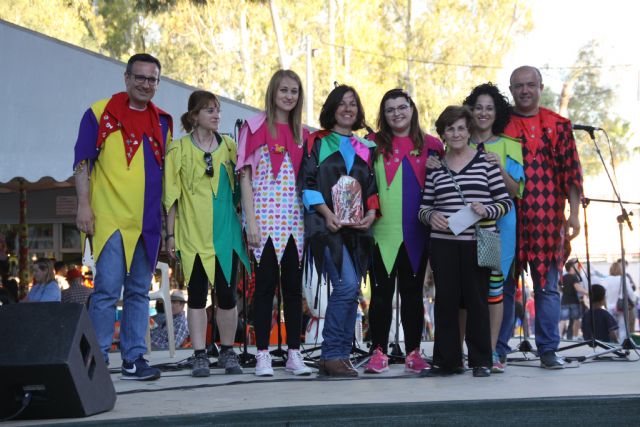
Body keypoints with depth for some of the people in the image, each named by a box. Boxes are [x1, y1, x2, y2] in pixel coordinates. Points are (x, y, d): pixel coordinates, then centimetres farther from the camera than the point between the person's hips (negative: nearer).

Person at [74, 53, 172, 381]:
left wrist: (169, 216, 15)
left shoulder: (162, 121, 15)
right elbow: (82, 162, -2)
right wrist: (84, 205, -11)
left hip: (147, 221, 5)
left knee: (139, 291, 8)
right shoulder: (100, 112, 0)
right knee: (107, 289, -8)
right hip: (110, 218, -5)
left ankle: (134, 359, 14)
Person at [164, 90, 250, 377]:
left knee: (227, 292, 3)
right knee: (197, 293, 1)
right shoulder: (179, 149, 2)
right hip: (193, 234, -2)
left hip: (226, 233, 2)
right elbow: (171, 195, 2)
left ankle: (228, 352, 16)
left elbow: (239, 187, 14)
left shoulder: (229, 146, 10)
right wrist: (170, 234, -1)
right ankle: (200, 355, 6)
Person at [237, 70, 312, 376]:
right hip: (265, 217, -4)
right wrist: (251, 221, -11)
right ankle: (262, 354, 4)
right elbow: (245, 176, -4)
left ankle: (294, 353, 11)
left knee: (293, 285, 6)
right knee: (266, 284, -3)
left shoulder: (302, 133, 14)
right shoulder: (255, 127, 1)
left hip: (294, 219, 4)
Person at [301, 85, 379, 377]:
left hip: (357, 228, 5)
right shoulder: (317, 142, 5)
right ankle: (331, 354, -11)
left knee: (350, 292, 3)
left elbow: (372, 188, 16)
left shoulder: (365, 148, 18)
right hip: (327, 225, -5)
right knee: (347, 285, -19)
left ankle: (341, 356, 8)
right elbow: (308, 182, -2)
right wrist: (326, 212, -14)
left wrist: (371, 213, -3)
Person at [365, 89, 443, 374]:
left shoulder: (430, 145, 8)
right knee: (382, 292, 2)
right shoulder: (374, 144, 4)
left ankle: (413, 353, 14)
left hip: (417, 233, 1)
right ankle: (378, 352, 8)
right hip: (383, 231, -1)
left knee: (413, 292, 8)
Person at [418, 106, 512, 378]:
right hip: (443, 243, 2)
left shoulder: (485, 162, 4)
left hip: (477, 243, -2)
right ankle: (446, 360, 13)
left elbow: (506, 202, 3)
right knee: (445, 300, 4)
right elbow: (423, 207, 14)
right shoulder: (435, 167, 11)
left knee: (477, 300, 1)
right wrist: (431, 216, -7)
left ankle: (481, 361, 11)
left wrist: (486, 210, -15)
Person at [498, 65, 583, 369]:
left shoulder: (559, 125, 8)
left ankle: (548, 350, 11)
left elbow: (571, 172, 5)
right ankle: (497, 349, 10)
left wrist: (574, 214, -2)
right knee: (504, 285, 2)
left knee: (548, 286, 4)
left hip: (548, 221, 1)